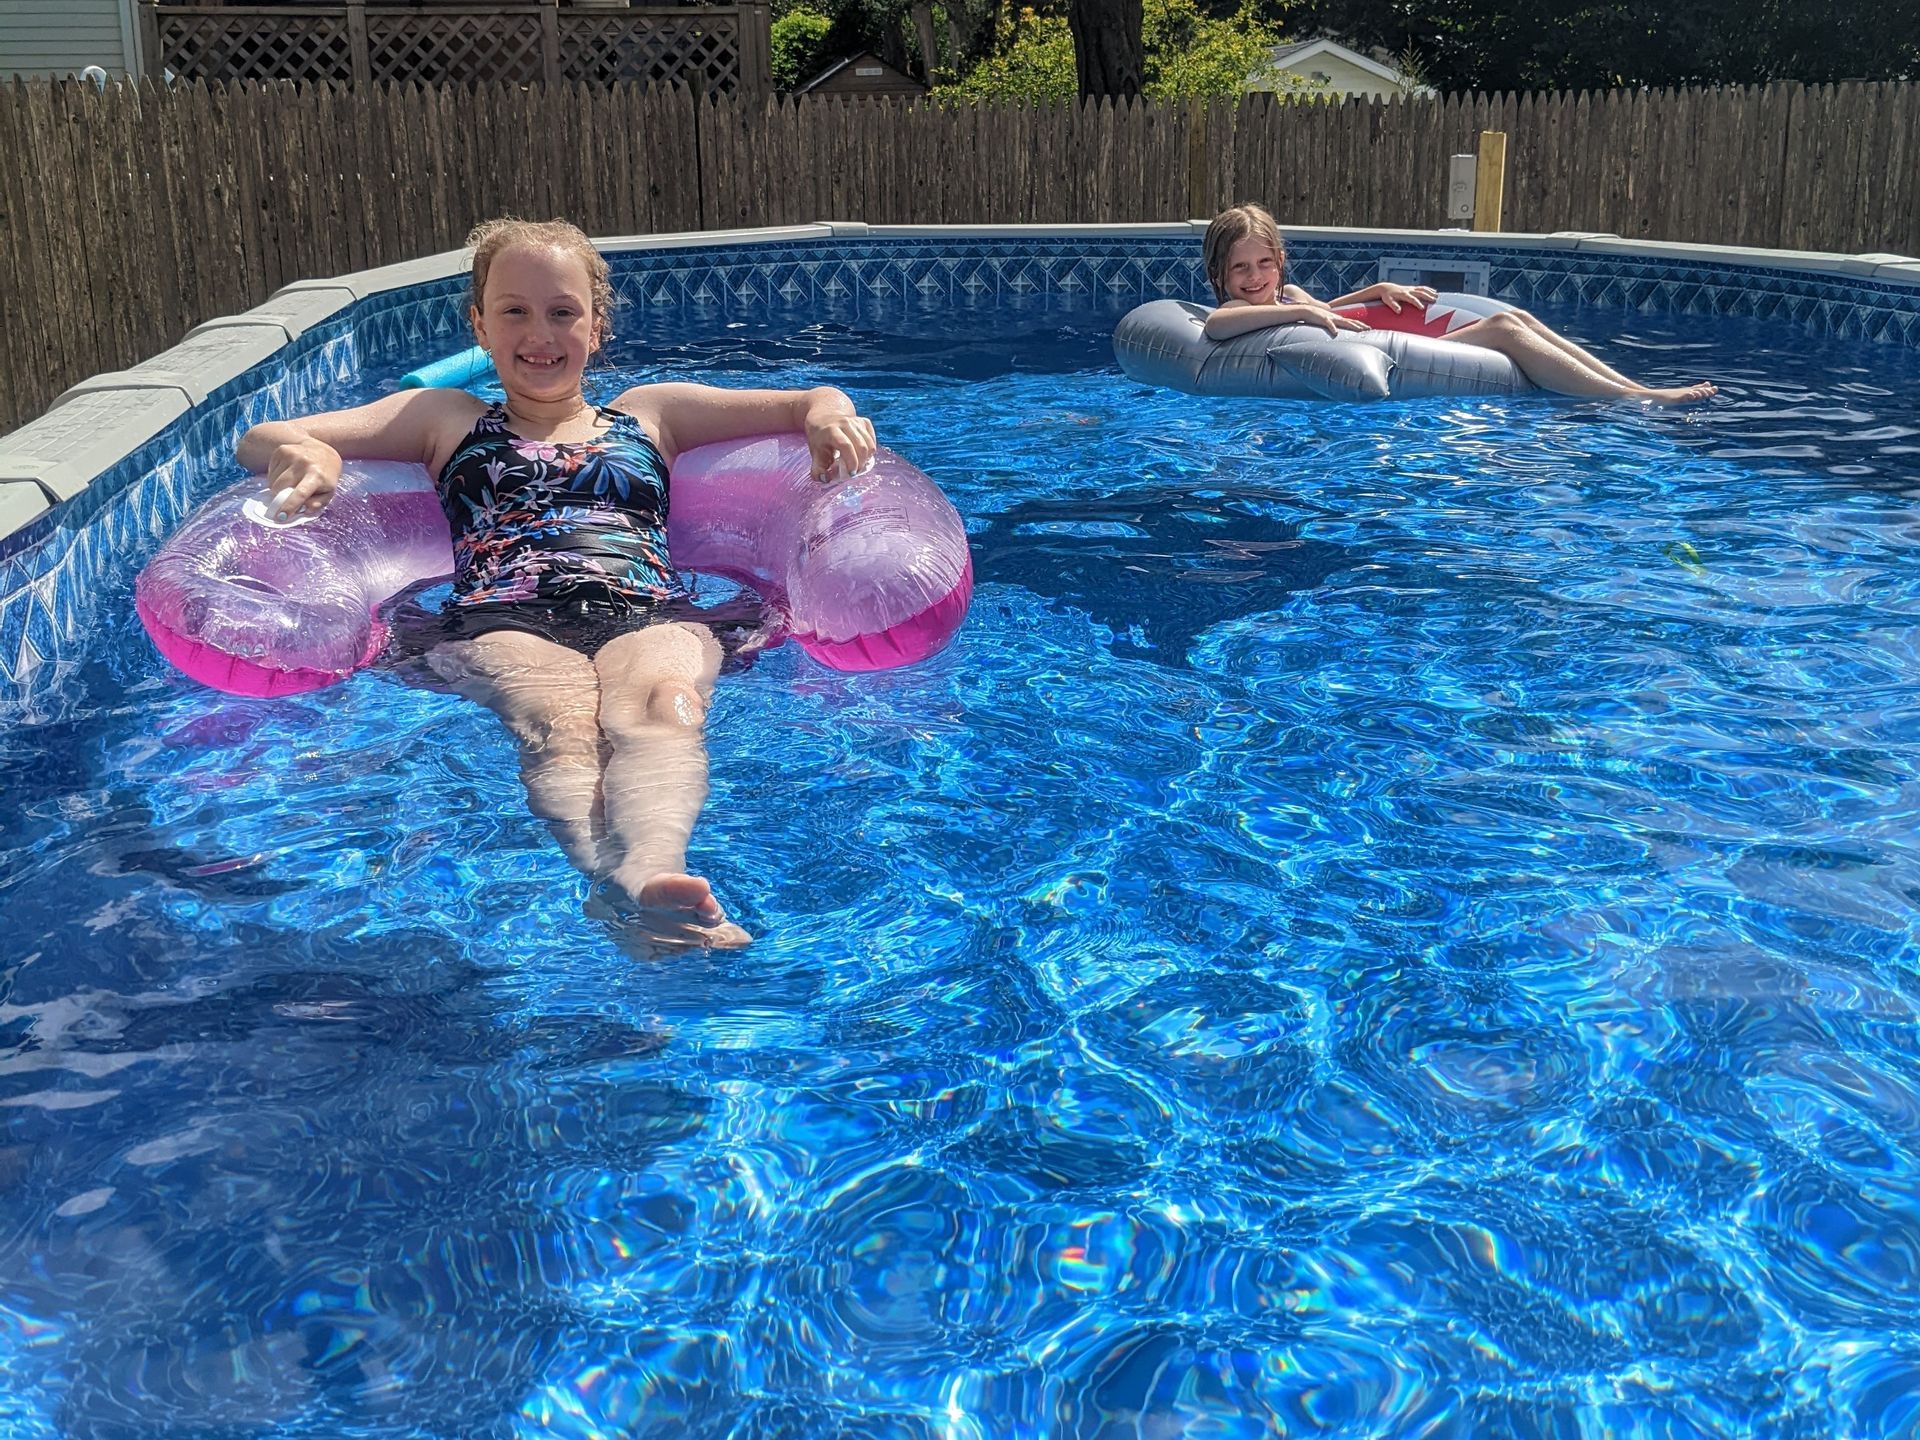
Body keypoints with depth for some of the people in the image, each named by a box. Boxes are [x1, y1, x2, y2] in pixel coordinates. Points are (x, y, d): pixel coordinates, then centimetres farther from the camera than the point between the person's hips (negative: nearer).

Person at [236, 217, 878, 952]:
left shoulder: (648, 414, 34)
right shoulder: (444, 418, 33)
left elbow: (814, 403, 31)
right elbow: (259, 440, 26)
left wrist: (830, 416, 4)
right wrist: (301, 453, -1)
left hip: (650, 615, 1)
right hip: (503, 623, 0)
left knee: (661, 702, -37)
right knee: (559, 723, -38)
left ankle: (649, 870, -66)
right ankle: (624, 893, -65)